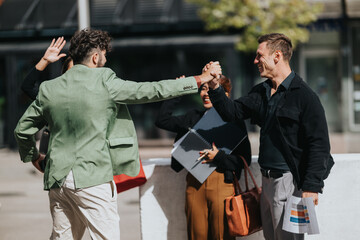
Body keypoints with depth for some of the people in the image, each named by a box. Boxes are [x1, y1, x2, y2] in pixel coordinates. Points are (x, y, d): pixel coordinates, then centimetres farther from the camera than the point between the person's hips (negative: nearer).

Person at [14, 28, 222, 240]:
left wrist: (33, 156, 34)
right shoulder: (104, 83, -8)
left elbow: (23, 129, 14)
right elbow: (153, 91, -5)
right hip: (93, 178, -6)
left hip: (58, 179, 6)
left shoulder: (48, 89, 6)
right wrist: (200, 79, 4)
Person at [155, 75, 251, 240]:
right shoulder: (193, 117, 14)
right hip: (195, 183, 4)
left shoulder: (234, 120, 1)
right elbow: (162, 120, 10)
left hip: (222, 182, -4)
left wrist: (219, 157, -16)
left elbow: (245, 159, -1)